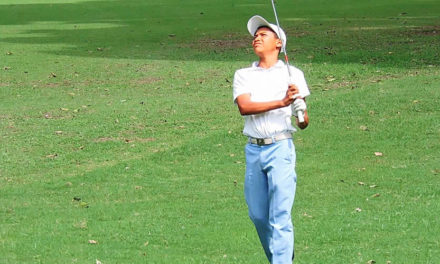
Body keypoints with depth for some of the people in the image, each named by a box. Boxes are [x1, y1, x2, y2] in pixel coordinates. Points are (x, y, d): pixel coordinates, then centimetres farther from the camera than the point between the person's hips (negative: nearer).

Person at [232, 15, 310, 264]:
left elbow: (304, 124, 2)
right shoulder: (243, 75, 11)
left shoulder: (292, 74, 5)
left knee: (280, 217, -10)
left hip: (280, 148, -3)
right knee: (258, 215, 9)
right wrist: (281, 103, -20)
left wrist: (301, 112, -22)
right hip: (254, 150, 3)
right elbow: (244, 106, -10)